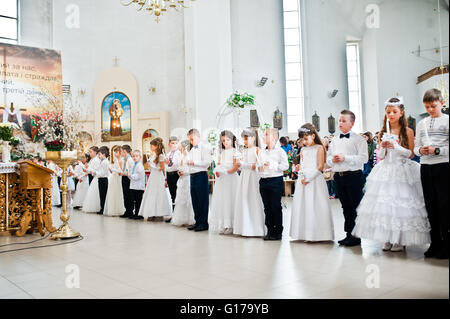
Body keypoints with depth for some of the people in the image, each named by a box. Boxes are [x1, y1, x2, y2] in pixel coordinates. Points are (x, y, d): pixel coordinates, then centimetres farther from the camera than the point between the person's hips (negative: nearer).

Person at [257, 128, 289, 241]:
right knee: (267, 207, 8)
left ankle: (278, 232, 10)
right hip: (263, 181, 6)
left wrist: (272, 165, -16)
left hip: (276, 181, -5)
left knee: (276, 207, 0)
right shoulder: (262, 152, 14)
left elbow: (285, 166, -10)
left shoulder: (280, 151, -3)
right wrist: (259, 168, 1)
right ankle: (269, 230, 17)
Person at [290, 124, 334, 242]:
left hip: (314, 179, -6)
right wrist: (298, 168, 0)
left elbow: (320, 167, -9)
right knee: (301, 205, 4)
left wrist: (308, 178, -14)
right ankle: (305, 233, 11)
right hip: (303, 179, 6)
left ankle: (317, 233, 2)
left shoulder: (319, 148, -2)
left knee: (314, 205, -6)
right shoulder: (303, 150, 15)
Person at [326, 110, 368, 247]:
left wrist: (345, 158, -18)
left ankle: (356, 236, 9)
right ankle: (349, 234, 21)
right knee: (346, 207, 12)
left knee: (355, 206, 0)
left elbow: (363, 158, -14)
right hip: (338, 176, 6)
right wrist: (332, 160, -5)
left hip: (353, 175, -5)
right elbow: (328, 158, 18)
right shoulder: (334, 140, 15)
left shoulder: (358, 139, -4)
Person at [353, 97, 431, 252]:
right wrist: (383, 147, -9)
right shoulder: (383, 133, 11)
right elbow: (380, 156, 11)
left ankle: (400, 240, 4)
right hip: (385, 172, 4)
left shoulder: (408, 131, 0)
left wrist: (395, 146, -15)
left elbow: (410, 154, -2)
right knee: (384, 203, 1)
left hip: (402, 172, -4)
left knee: (400, 204, -6)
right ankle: (388, 239, 10)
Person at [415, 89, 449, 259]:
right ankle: (435, 242, 19)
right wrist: (420, 150, -6)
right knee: (431, 205, 9)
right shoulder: (421, 124, 14)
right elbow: (416, 147, 14)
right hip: (425, 167, 5)